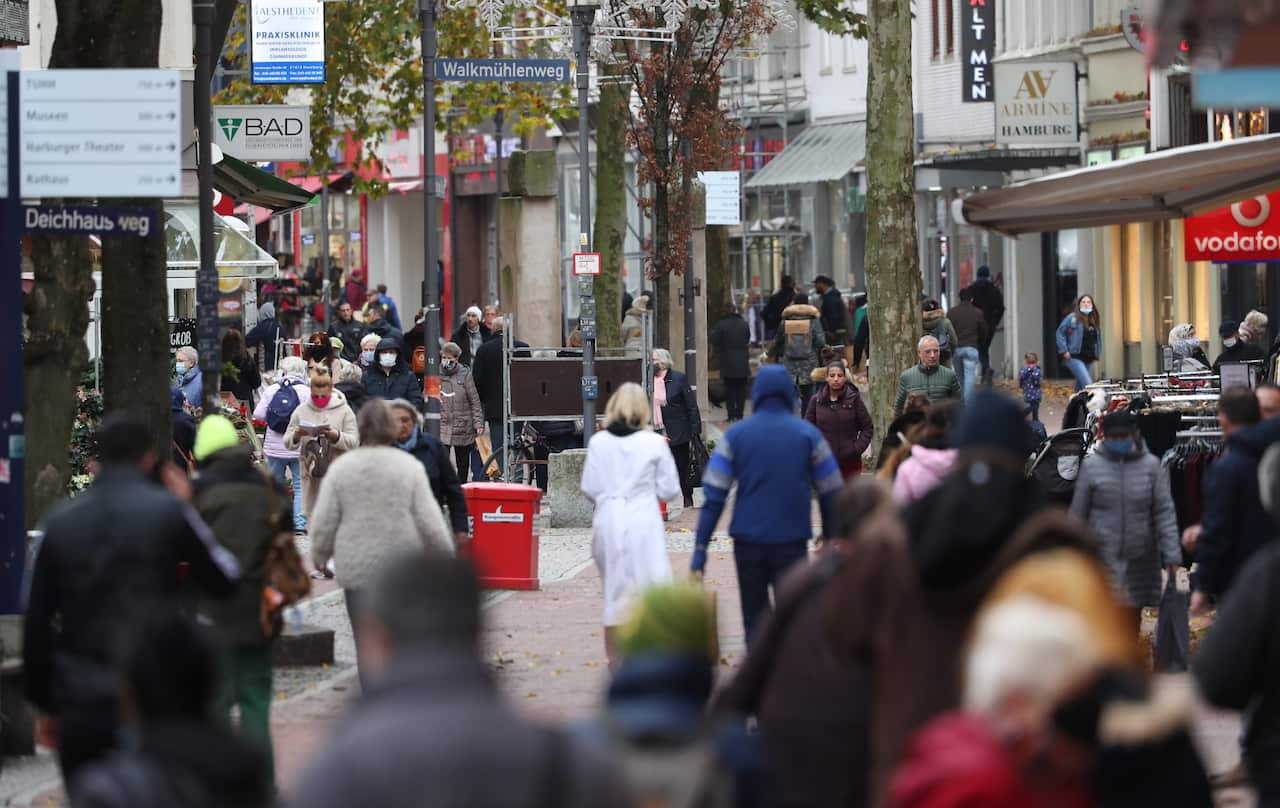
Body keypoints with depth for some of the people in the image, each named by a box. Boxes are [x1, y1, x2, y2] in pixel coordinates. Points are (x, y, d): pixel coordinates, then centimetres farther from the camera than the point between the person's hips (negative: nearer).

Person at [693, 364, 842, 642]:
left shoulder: (736, 435, 0)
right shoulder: (808, 435, -1)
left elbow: (714, 496, -5)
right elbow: (831, 494, 3)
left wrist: (700, 548, -5)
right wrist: (832, 542, 14)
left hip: (748, 540, 1)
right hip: (792, 541, -1)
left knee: (754, 614, 16)